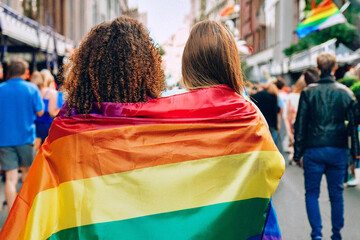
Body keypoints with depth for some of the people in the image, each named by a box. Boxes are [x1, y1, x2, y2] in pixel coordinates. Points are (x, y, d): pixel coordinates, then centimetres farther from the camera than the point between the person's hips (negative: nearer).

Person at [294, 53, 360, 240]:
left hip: (314, 149, -1)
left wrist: (298, 152, 2)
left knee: (312, 193, 7)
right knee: (336, 193, 12)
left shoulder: (308, 92, -3)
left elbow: (300, 124, -3)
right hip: (338, 150, 2)